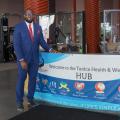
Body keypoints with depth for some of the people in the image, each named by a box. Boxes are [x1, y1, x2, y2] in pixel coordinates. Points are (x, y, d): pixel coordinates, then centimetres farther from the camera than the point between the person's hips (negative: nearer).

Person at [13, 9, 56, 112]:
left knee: (33, 78, 10)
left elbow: (41, 41, 10)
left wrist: (49, 49, -6)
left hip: (34, 58, 4)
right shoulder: (19, 27, -6)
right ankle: (19, 102, 15)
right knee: (21, 79, 4)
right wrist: (21, 60, -17)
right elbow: (17, 44, -11)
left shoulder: (38, 27, 6)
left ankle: (30, 99, 23)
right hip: (23, 58, -3)